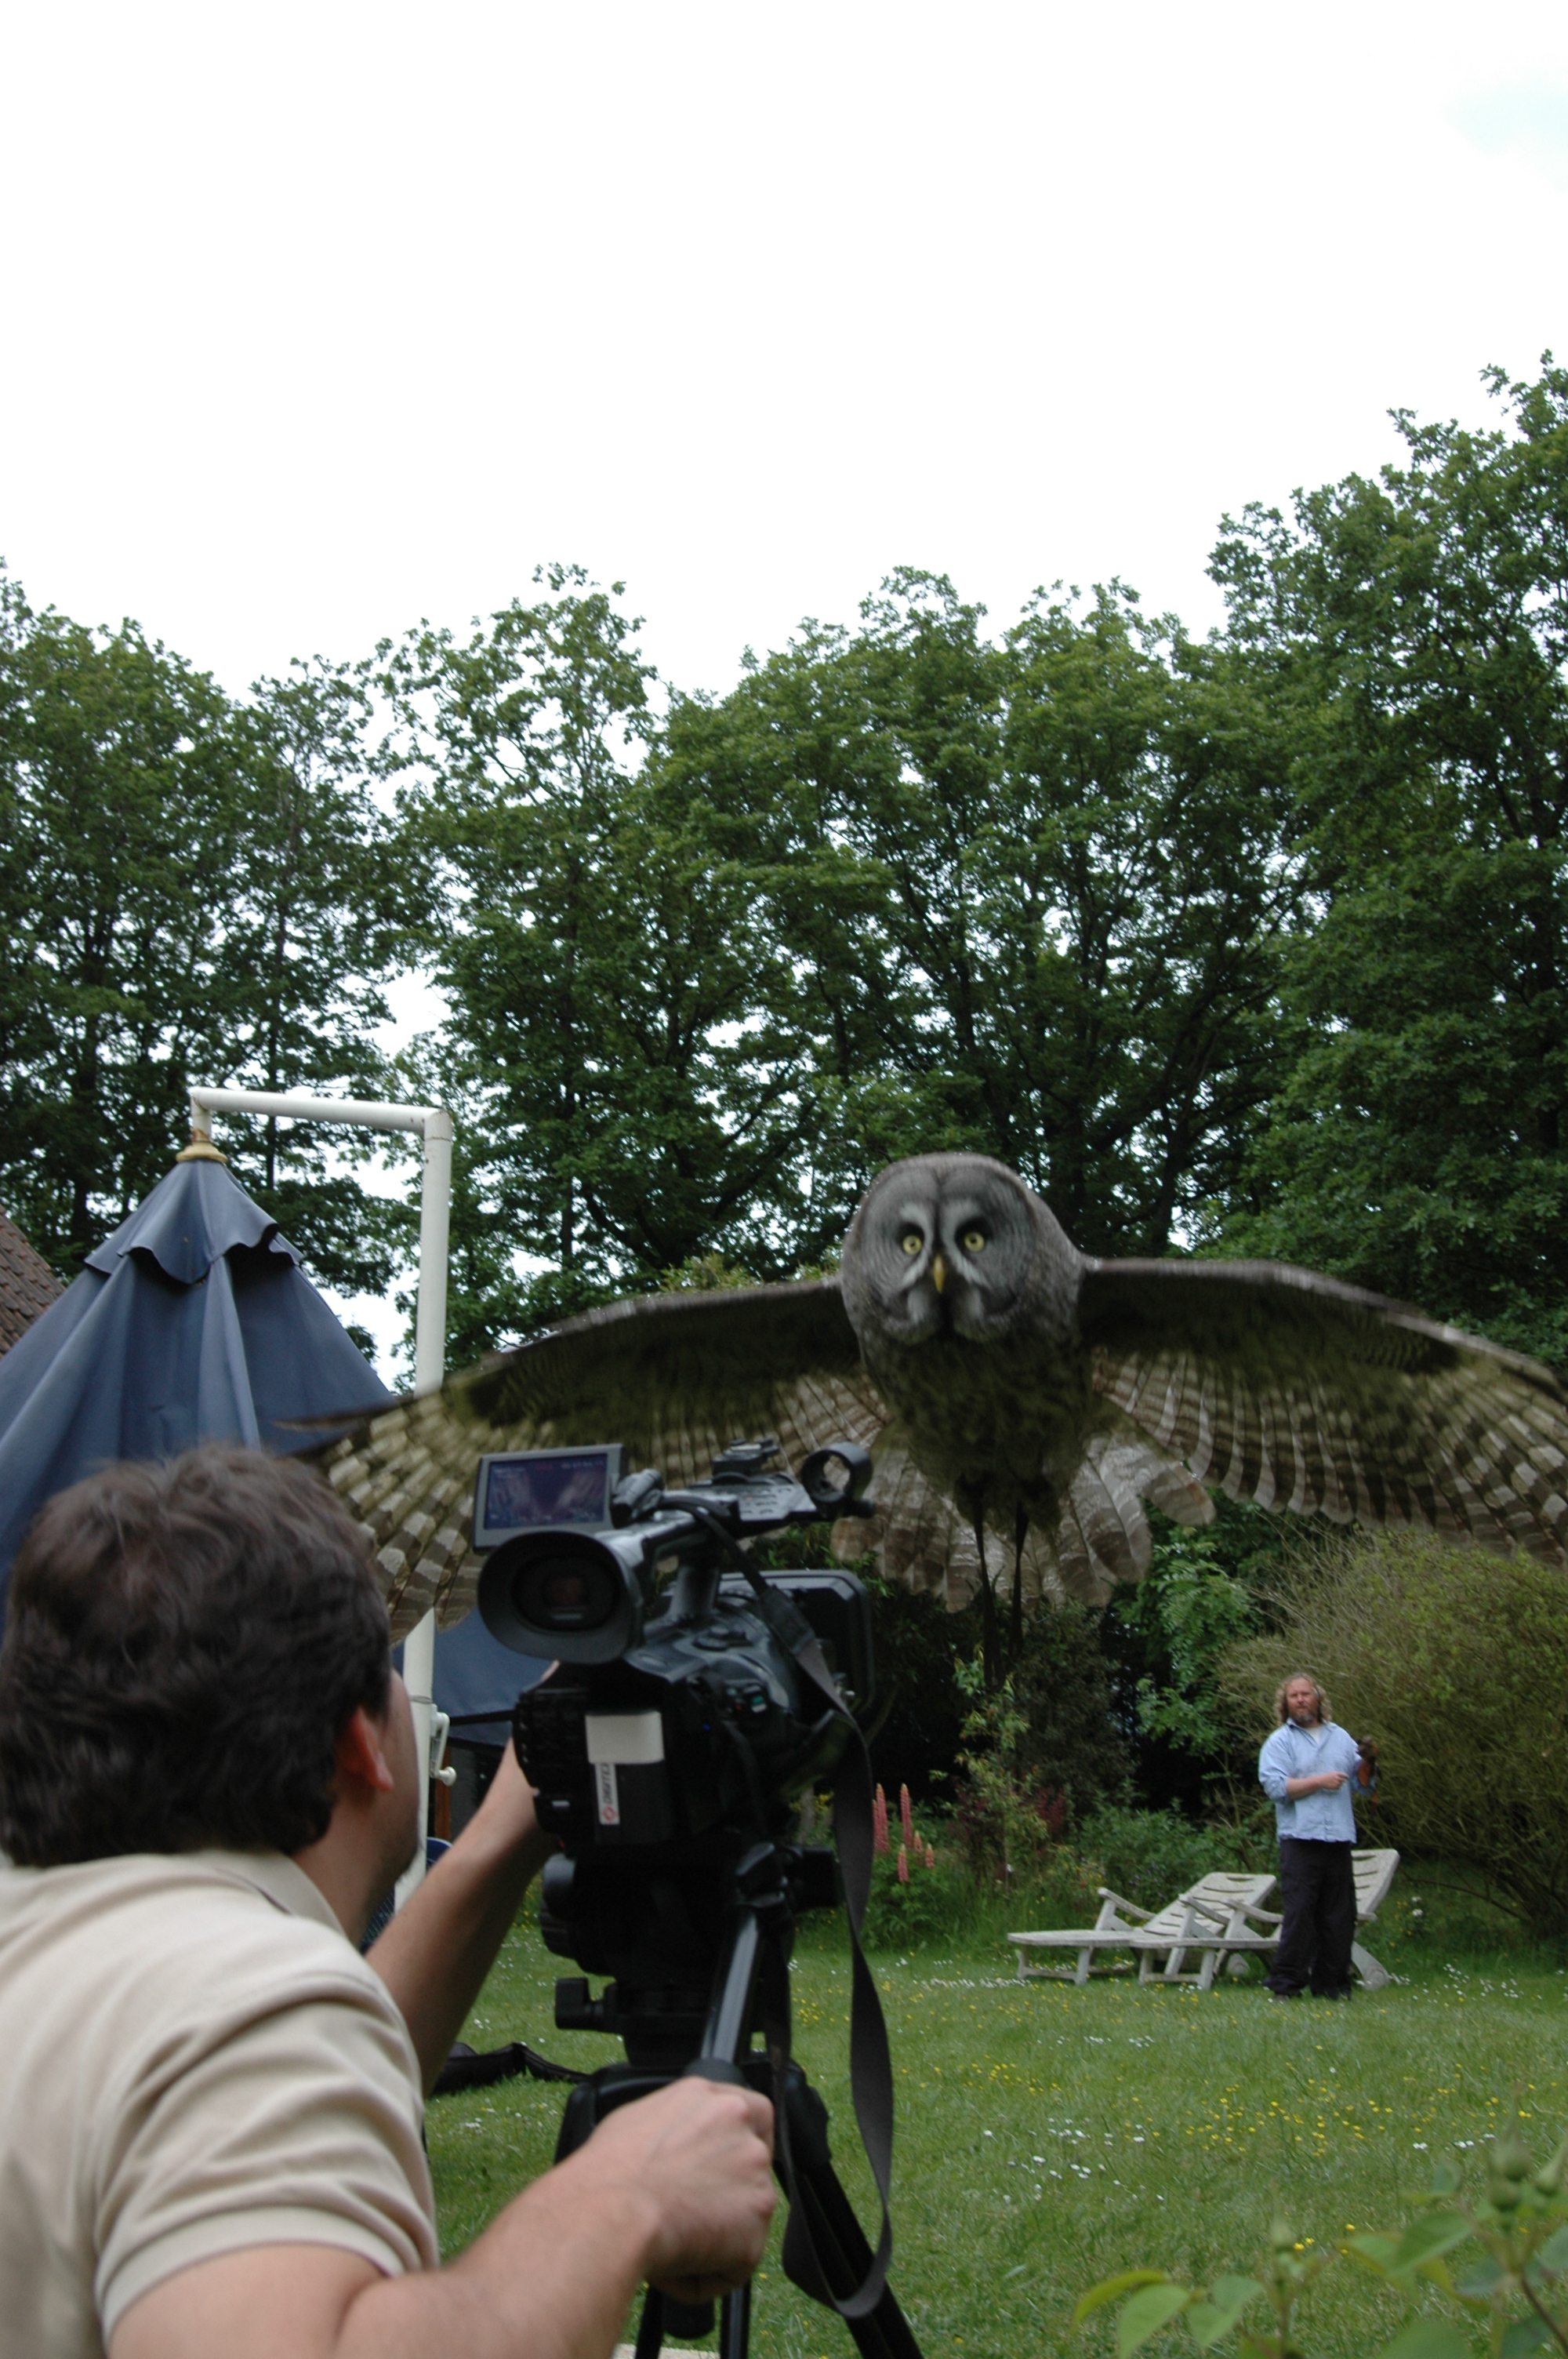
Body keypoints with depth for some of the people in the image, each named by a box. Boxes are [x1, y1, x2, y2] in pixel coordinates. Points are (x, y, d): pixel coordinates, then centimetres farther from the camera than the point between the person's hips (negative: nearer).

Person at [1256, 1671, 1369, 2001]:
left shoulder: (1339, 1737, 20)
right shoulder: (1279, 1741, 7)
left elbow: (1360, 1783, 18)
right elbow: (1276, 1786, -8)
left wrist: (1366, 1763, -2)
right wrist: (1320, 1781, -9)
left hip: (1339, 1838, 4)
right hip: (1300, 1839, -4)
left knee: (1339, 1915, 3)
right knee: (1299, 1913, -9)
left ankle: (1331, 1983, 10)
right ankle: (1286, 1983, -5)